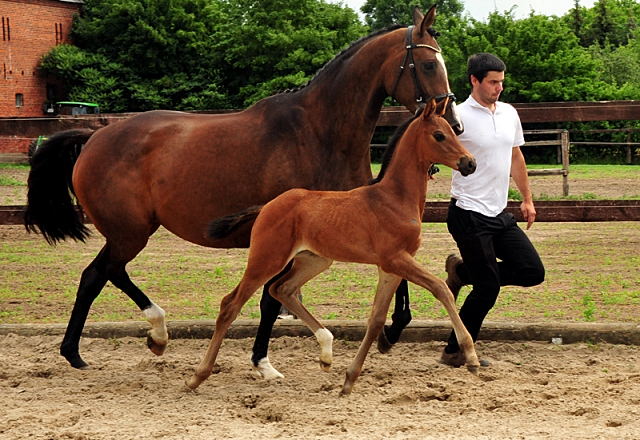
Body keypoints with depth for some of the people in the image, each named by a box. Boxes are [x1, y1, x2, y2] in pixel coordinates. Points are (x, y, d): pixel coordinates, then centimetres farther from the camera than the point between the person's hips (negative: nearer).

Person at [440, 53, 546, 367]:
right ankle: (455, 353, 10)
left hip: (500, 215, 7)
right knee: (487, 289, -6)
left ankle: (462, 271, 20)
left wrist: (527, 199, 25)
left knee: (533, 272, 2)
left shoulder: (509, 114, 11)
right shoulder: (459, 117, -10)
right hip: (469, 216, -7)